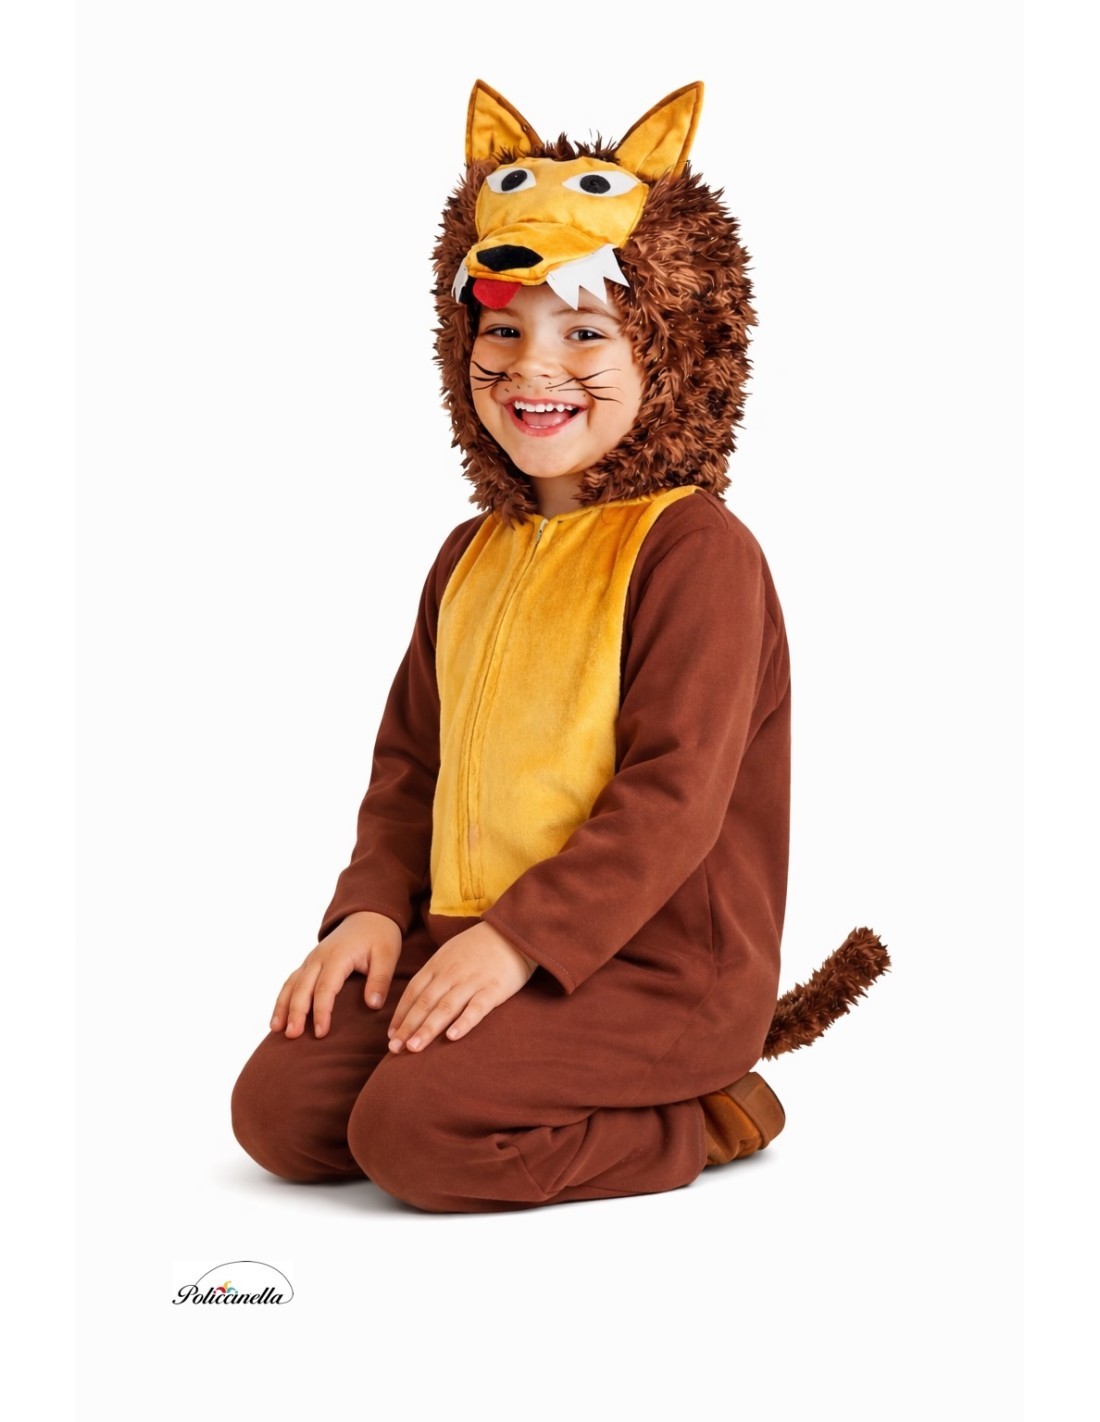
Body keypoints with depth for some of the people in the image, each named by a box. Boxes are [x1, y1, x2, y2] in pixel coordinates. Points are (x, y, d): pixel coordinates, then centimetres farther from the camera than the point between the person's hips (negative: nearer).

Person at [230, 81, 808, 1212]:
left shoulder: (694, 550, -11)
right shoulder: (474, 557, 15)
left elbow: (675, 792, -18)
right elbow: (410, 759, 18)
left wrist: (520, 939, -24)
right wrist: (372, 908, 1)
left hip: (650, 966, -7)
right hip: (466, 943, 8)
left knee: (414, 1129, -25)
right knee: (277, 1110, -7)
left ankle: (692, 1125, -1)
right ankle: (580, 1093, 8)